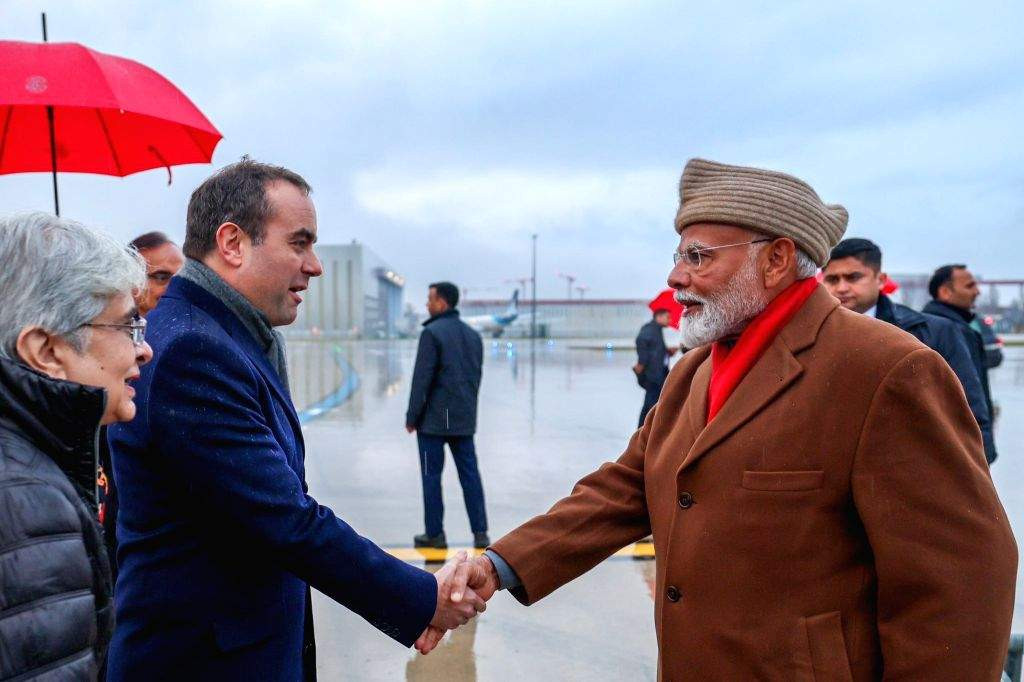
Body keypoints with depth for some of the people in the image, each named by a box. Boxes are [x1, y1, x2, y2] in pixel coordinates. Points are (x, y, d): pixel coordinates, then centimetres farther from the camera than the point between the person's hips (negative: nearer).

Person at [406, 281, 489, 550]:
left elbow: (422, 379, -14)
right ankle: (480, 532, 8)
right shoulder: (473, 335, 11)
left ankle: (435, 534, 10)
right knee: (470, 474, 8)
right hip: (464, 420, 6)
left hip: (434, 419, -6)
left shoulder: (432, 333, -12)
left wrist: (411, 417, -7)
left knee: (431, 476, 4)